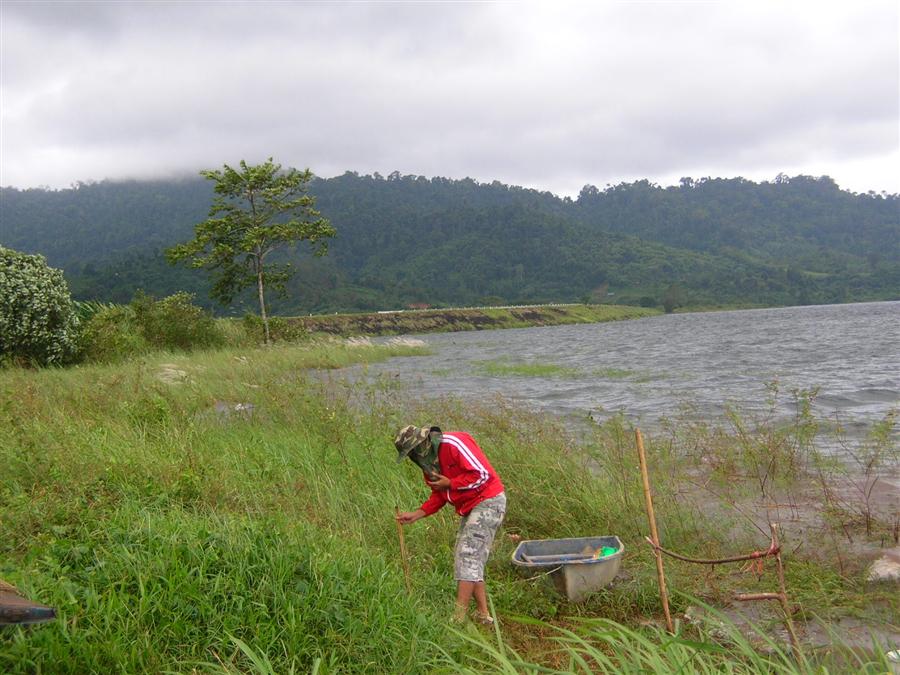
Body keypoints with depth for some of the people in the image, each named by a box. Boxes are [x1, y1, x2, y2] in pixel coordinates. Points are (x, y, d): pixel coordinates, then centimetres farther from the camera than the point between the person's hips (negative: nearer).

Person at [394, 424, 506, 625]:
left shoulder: (453, 444, -21)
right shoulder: (428, 461, 8)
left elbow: (482, 474, -23)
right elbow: (439, 496, 15)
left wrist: (449, 483, -17)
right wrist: (416, 514, 3)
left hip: (488, 502, -10)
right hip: (470, 508, 10)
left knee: (467, 557, -13)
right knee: (471, 562, 9)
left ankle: (458, 618, -12)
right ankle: (483, 615, 16)